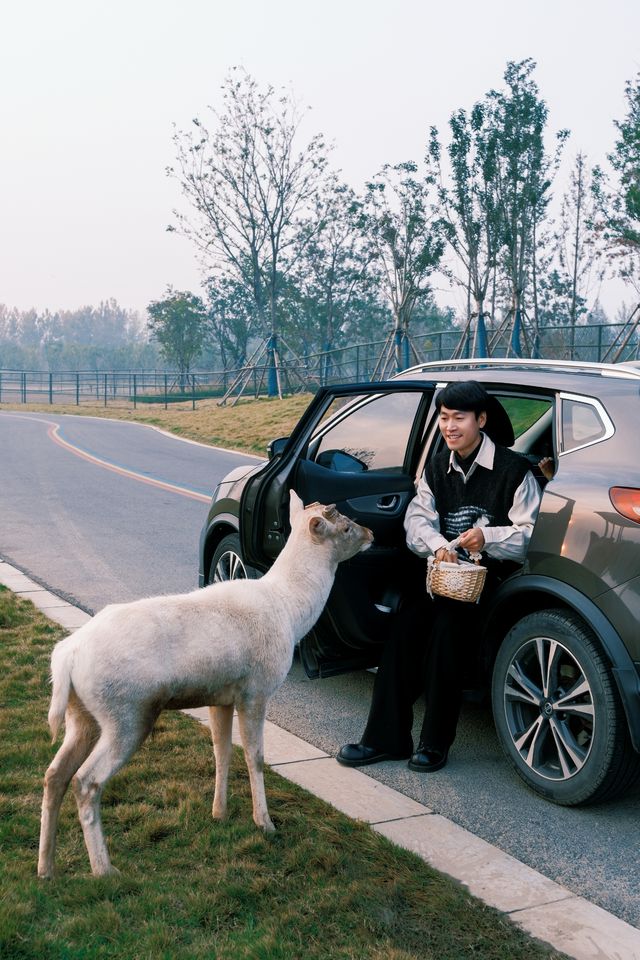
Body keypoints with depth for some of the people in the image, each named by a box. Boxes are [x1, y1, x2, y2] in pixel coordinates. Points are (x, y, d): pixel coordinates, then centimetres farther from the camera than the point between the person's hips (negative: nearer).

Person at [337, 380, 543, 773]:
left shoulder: (514, 469, -5)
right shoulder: (437, 468, 14)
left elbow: (527, 536, -9)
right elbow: (417, 517, 2)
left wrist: (487, 538, -26)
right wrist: (437, 544, -19)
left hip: (494, 579, -5)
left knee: (447, 625, -29)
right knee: (406, 623, -19)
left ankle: (435, 742, -14)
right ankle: (386, 737, -12)